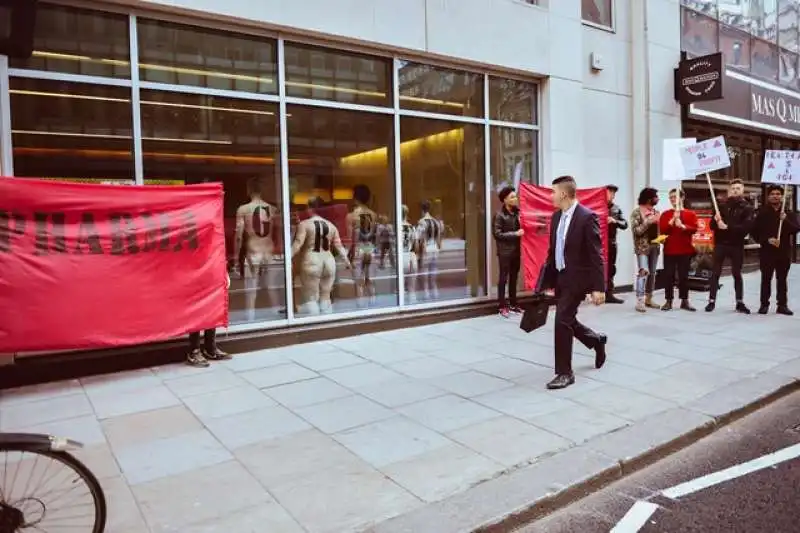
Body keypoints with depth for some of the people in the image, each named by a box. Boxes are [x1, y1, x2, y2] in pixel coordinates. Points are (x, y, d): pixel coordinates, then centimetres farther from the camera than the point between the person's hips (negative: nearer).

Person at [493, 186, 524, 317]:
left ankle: (513, 304, 23)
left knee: (514, 278, 13)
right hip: (505, 251, -6)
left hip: (516, 250, 6)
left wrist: (522, 231, -3)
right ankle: (502, 306, 7)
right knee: (503, 278, 0)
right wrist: (515, 234, -17)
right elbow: (497, 234, -15)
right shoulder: (499, 215, -10)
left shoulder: (516, 212, 7)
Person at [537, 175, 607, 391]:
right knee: (567, 321, 16)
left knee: (562, 321, -10)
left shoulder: (587, 217, -15)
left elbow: (596, 255, -16)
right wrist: (547, 281, 10)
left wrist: (598, 287, -18)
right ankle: (597, 341, 44)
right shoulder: (556, 217, 7)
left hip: (577, 278, -8)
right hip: (560, 278, 8)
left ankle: (565, 373, 3)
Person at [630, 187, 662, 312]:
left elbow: (659, 228, 21)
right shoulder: (636, 212, -7)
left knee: (652, 273, 9)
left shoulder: (656, 212, 13)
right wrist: (648, 222, -21)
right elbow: (636, 231, -13)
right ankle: (640, 301, -18)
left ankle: (648, 299, 18)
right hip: (642, 247, -7)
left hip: (655, 246, 7)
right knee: (644, 272, -17)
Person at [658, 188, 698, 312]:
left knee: (684, 276, 5)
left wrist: (682, 226, -23)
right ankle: (668, 301, 5)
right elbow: (662, 229, -6)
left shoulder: (690, 214, 6)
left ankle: (685, 301, 12)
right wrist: (672, 220, -17)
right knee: (669, 276, 0)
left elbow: (694, 229, -7)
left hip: (685, 250, 0)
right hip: (669, 250, 0)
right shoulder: (665, 214, 7)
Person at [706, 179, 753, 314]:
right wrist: (716, 221, -17)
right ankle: (712, 301, 6)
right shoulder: (722, 205, 6)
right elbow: (712, 225, 4)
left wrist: (728, 227, -20)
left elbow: (747, 227, -14)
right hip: (720, 244, 1)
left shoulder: (747, 207, 0)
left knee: (737, 274, 8)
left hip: (737, 245, -1)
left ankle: (740, 303, 16)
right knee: (716, 273, 1)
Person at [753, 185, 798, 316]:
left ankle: (782, 305, 14)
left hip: (784, 251, 2)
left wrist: (786, 220, -21)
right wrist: (767, 240, -14)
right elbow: (755, 232, -1)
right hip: (767, 251, -1)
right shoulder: (762, 213, 2)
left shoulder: (789, 213, 7)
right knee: (766, 279, 2)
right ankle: (764, 304, 9)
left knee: (782, 279, 7)